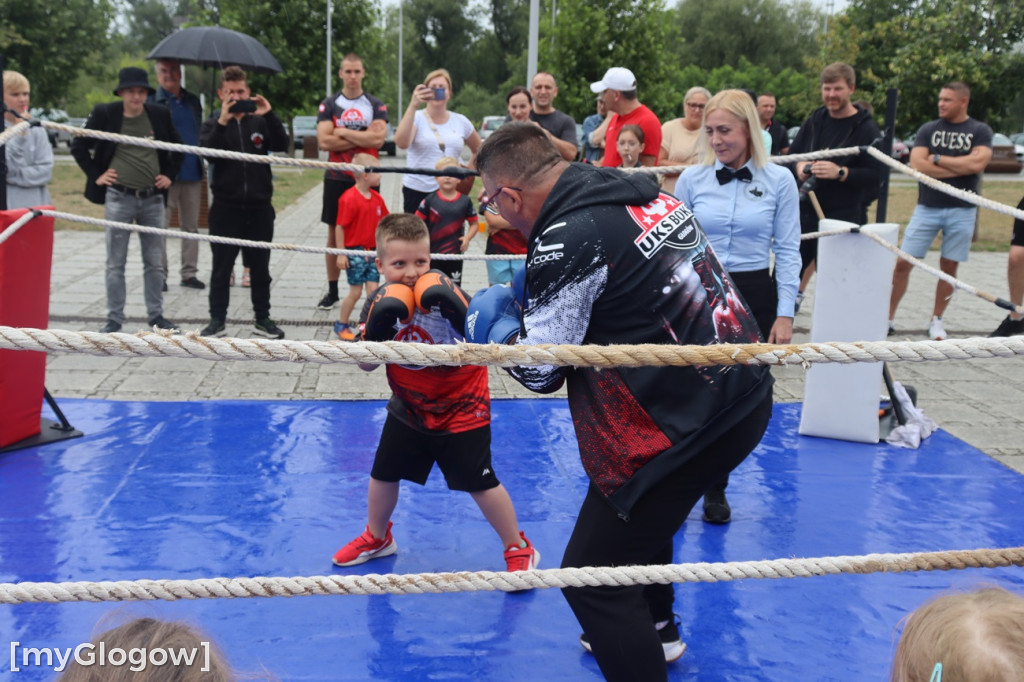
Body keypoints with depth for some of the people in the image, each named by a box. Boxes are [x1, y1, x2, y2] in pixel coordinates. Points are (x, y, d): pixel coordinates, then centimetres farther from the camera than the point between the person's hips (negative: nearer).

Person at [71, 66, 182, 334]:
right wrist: (95, 175, -2)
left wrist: (170, 175, 9)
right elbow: (79, 146, 4)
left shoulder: (160, 114, 3)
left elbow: (178, 147, 17)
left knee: (154, 263, 9)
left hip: (153, 199, 2)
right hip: (118, 199, -2)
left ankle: (156, 316, 19)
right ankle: (114, 319, 10)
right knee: (115, 264, 2)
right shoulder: (105, 114, -4)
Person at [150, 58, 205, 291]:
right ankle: (160, 274, 5)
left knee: (191, 226, 8)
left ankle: (189, 273, 15)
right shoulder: (151, 102, 0)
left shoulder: (193, 101, 15)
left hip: (192, 173, 5)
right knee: (160, 226, -1)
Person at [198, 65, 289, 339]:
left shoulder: (260, 121, 9)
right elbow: (206, 151, -15)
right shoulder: (213, 124, 5)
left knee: (260, 267, 9)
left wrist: (269, 115, -18)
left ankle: (263, 318, 19)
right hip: (225, 206, -1)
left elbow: (281, 145, -7)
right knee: (221, 268, 5)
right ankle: (217, 320, 14)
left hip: (259, 206, 2)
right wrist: (223, 121, -25)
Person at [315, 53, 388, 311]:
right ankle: (332, 291, 16)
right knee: (334, 233, 6)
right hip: (336, 178, 1)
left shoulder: (376, 106, 3)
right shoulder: (328, 105, 4)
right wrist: (361, 138, -11)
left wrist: (343, 132, -10)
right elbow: (324, 141, -10)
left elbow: (378, 139, -14)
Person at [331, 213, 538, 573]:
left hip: (461, 408, -4)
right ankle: (376, 538, 43)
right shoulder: (380, 304, -11)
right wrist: (378, 327, -28)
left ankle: (519, 549, 20)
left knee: (480, 482, -2)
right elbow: (366, 364, -11)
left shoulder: (445, 296, -23)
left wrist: (455, 310, -44)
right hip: (409, 408, 5)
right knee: (383, 473, 15)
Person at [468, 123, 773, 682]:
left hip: (686, 426, -10)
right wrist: (536, 298, 17)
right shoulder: (639, 192, 6)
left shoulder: (569, 238, -20)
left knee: (591, 580, 0)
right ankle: (656, 631, 55)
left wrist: (495, 326, 7)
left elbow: (539, 369, -13)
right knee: (638, 514, 33)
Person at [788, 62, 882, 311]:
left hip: (845, 218, -5)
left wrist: (840, 172, -24)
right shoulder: (815, 120, 10)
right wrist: (799, 166, -5)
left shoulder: (866, 129, -6)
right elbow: (791, 154, 17)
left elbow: (876, 175, -12)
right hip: (805, 209, 5)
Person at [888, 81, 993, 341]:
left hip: (962, 210, 0)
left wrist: (937, 158, -9)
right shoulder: (928, 129, 5)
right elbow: (917, 165, -9)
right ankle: (888, 318, 5)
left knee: (949, 267, 7)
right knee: (903, 263, -4)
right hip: (927, 207, 0)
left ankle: (936, 321, 20)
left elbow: (977, 163, -14)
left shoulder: (980, 131, 3)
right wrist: (961, 168, -9)